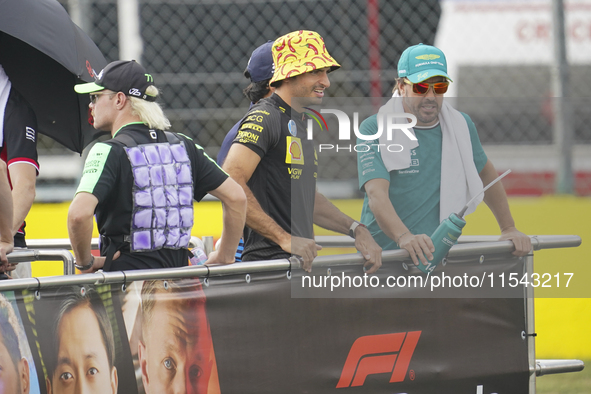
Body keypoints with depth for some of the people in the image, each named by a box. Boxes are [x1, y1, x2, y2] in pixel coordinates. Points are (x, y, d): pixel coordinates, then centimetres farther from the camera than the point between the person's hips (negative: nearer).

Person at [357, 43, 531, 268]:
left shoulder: (460, 126, 12)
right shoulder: (373, 130, -3)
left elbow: (485, 174, 31)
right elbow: (376, 194, -18)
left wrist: (508, 228, 29)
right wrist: (403, 237, -35)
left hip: (443, 257, 3)